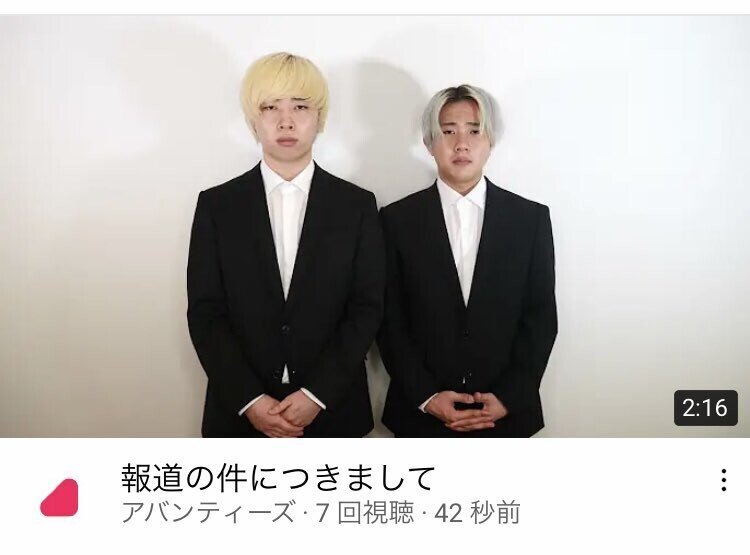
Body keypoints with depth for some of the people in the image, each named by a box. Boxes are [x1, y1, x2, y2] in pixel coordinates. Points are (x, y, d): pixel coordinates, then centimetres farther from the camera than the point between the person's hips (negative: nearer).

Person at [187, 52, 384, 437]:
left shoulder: (357, 205, 1)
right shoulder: (216, 205, 1)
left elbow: (367, 308, -3)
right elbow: (205, 313, -2)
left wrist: (316, 394, -12)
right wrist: (249, 399, -12)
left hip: (332, 410, 0)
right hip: (240, 412, 0)